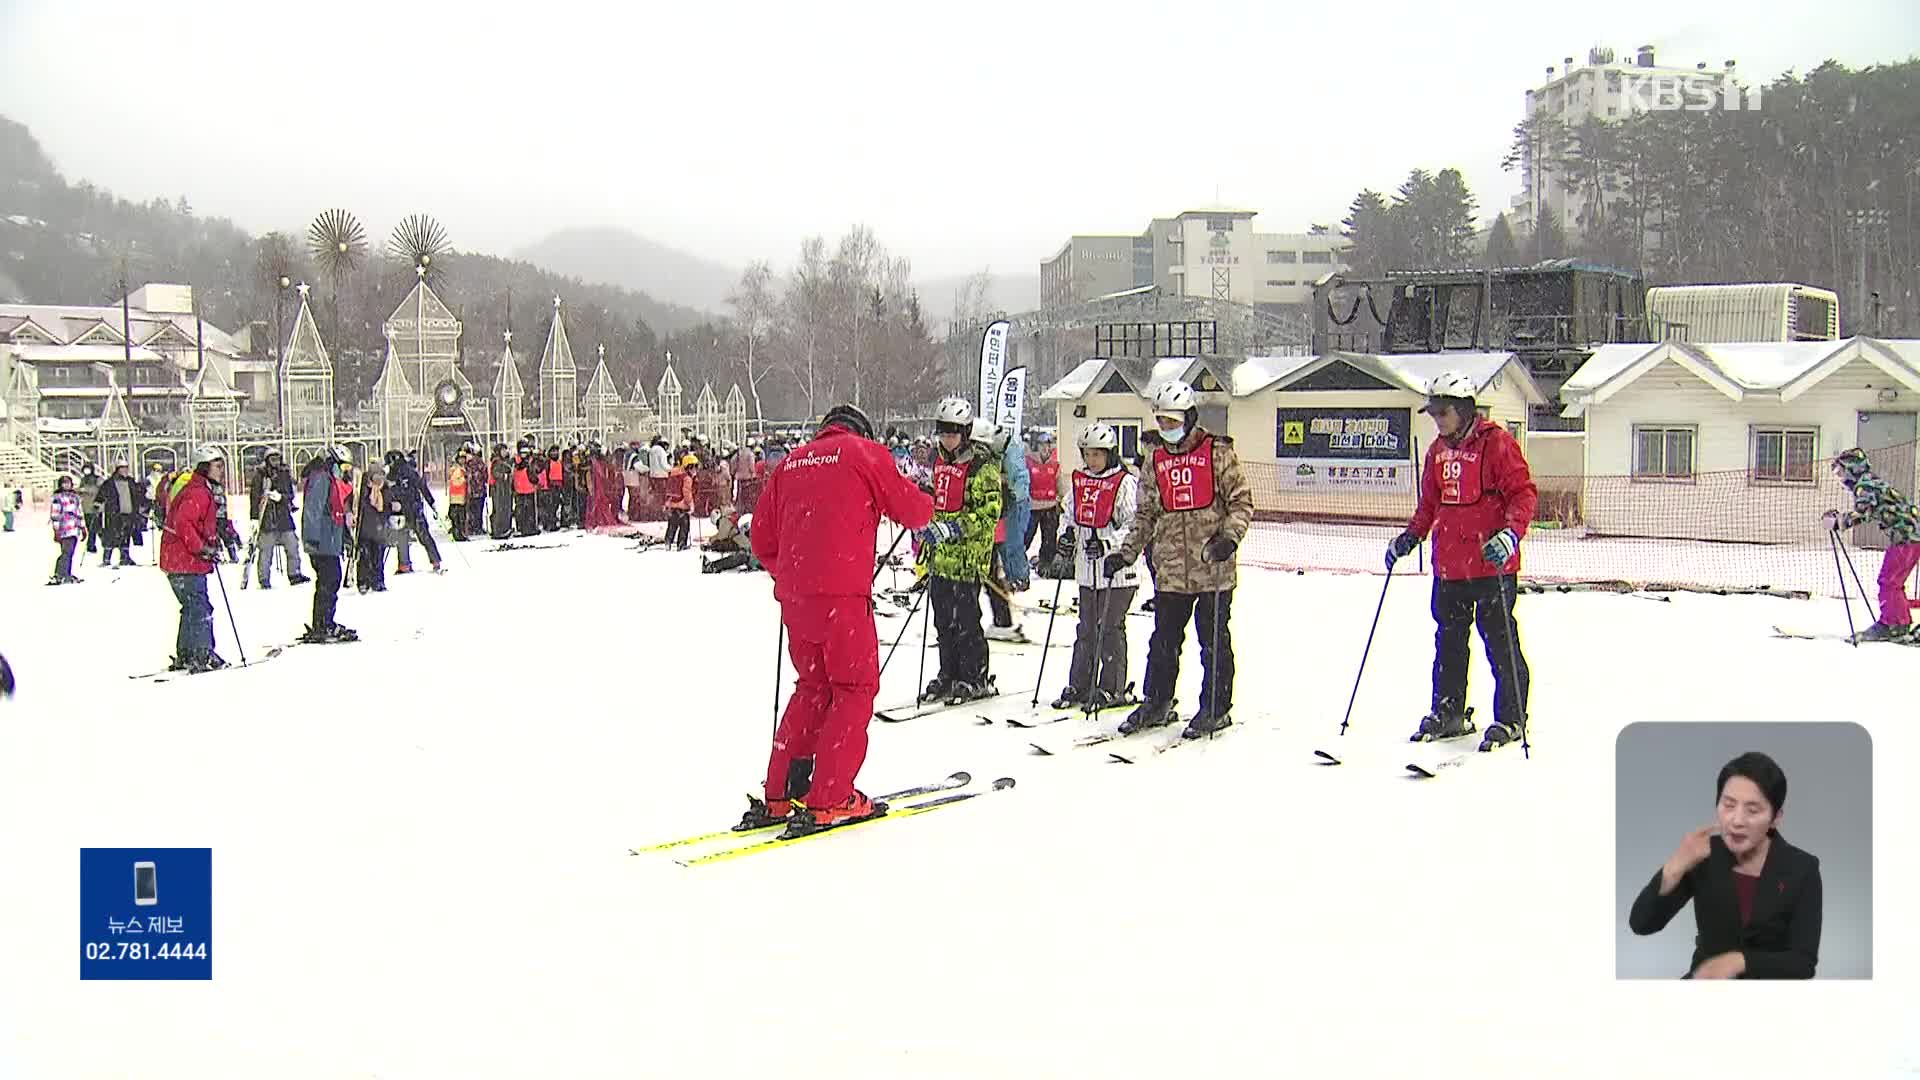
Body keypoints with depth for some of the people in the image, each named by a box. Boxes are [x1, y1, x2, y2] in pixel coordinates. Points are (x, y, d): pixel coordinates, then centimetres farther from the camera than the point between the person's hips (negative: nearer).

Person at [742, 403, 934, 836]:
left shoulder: (791, 463, 19)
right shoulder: (865, 452, 5)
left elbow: (763, 541, 19)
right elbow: (911, 508, 8)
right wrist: (927, 509, 30)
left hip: (793, 596, 6)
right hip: (842, 593, -6)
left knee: (812, 688, 17)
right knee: (855, 689, 3)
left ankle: (778, 797, 15)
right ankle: (828, 801, -3)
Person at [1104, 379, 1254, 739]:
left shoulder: (1217, 452, -3)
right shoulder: (1154, 459, 11)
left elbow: (1241, 499, -1)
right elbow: (1146, 513, 16)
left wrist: (1230, 535, -16)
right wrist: (1126, 553, 8)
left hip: (1214, 566, -4)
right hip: (1170, 569, 4)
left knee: (1214, 641, 5)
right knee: (1163, 641, 11)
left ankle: (1217, 709, 15)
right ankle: (1157, 704, 24)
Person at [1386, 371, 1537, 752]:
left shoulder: (1496, 443, -9)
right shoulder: (1438, 451, 13)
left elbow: (1524, 492, -12)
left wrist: (1511, 532, -25)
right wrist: (1410, 537, 11)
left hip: (1492, 564, -7)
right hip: (1449, 566, 7)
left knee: (1500, 642, 0)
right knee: (1448, 641, 14)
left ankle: (1510, 719, 10)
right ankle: (1449, 713, 25)